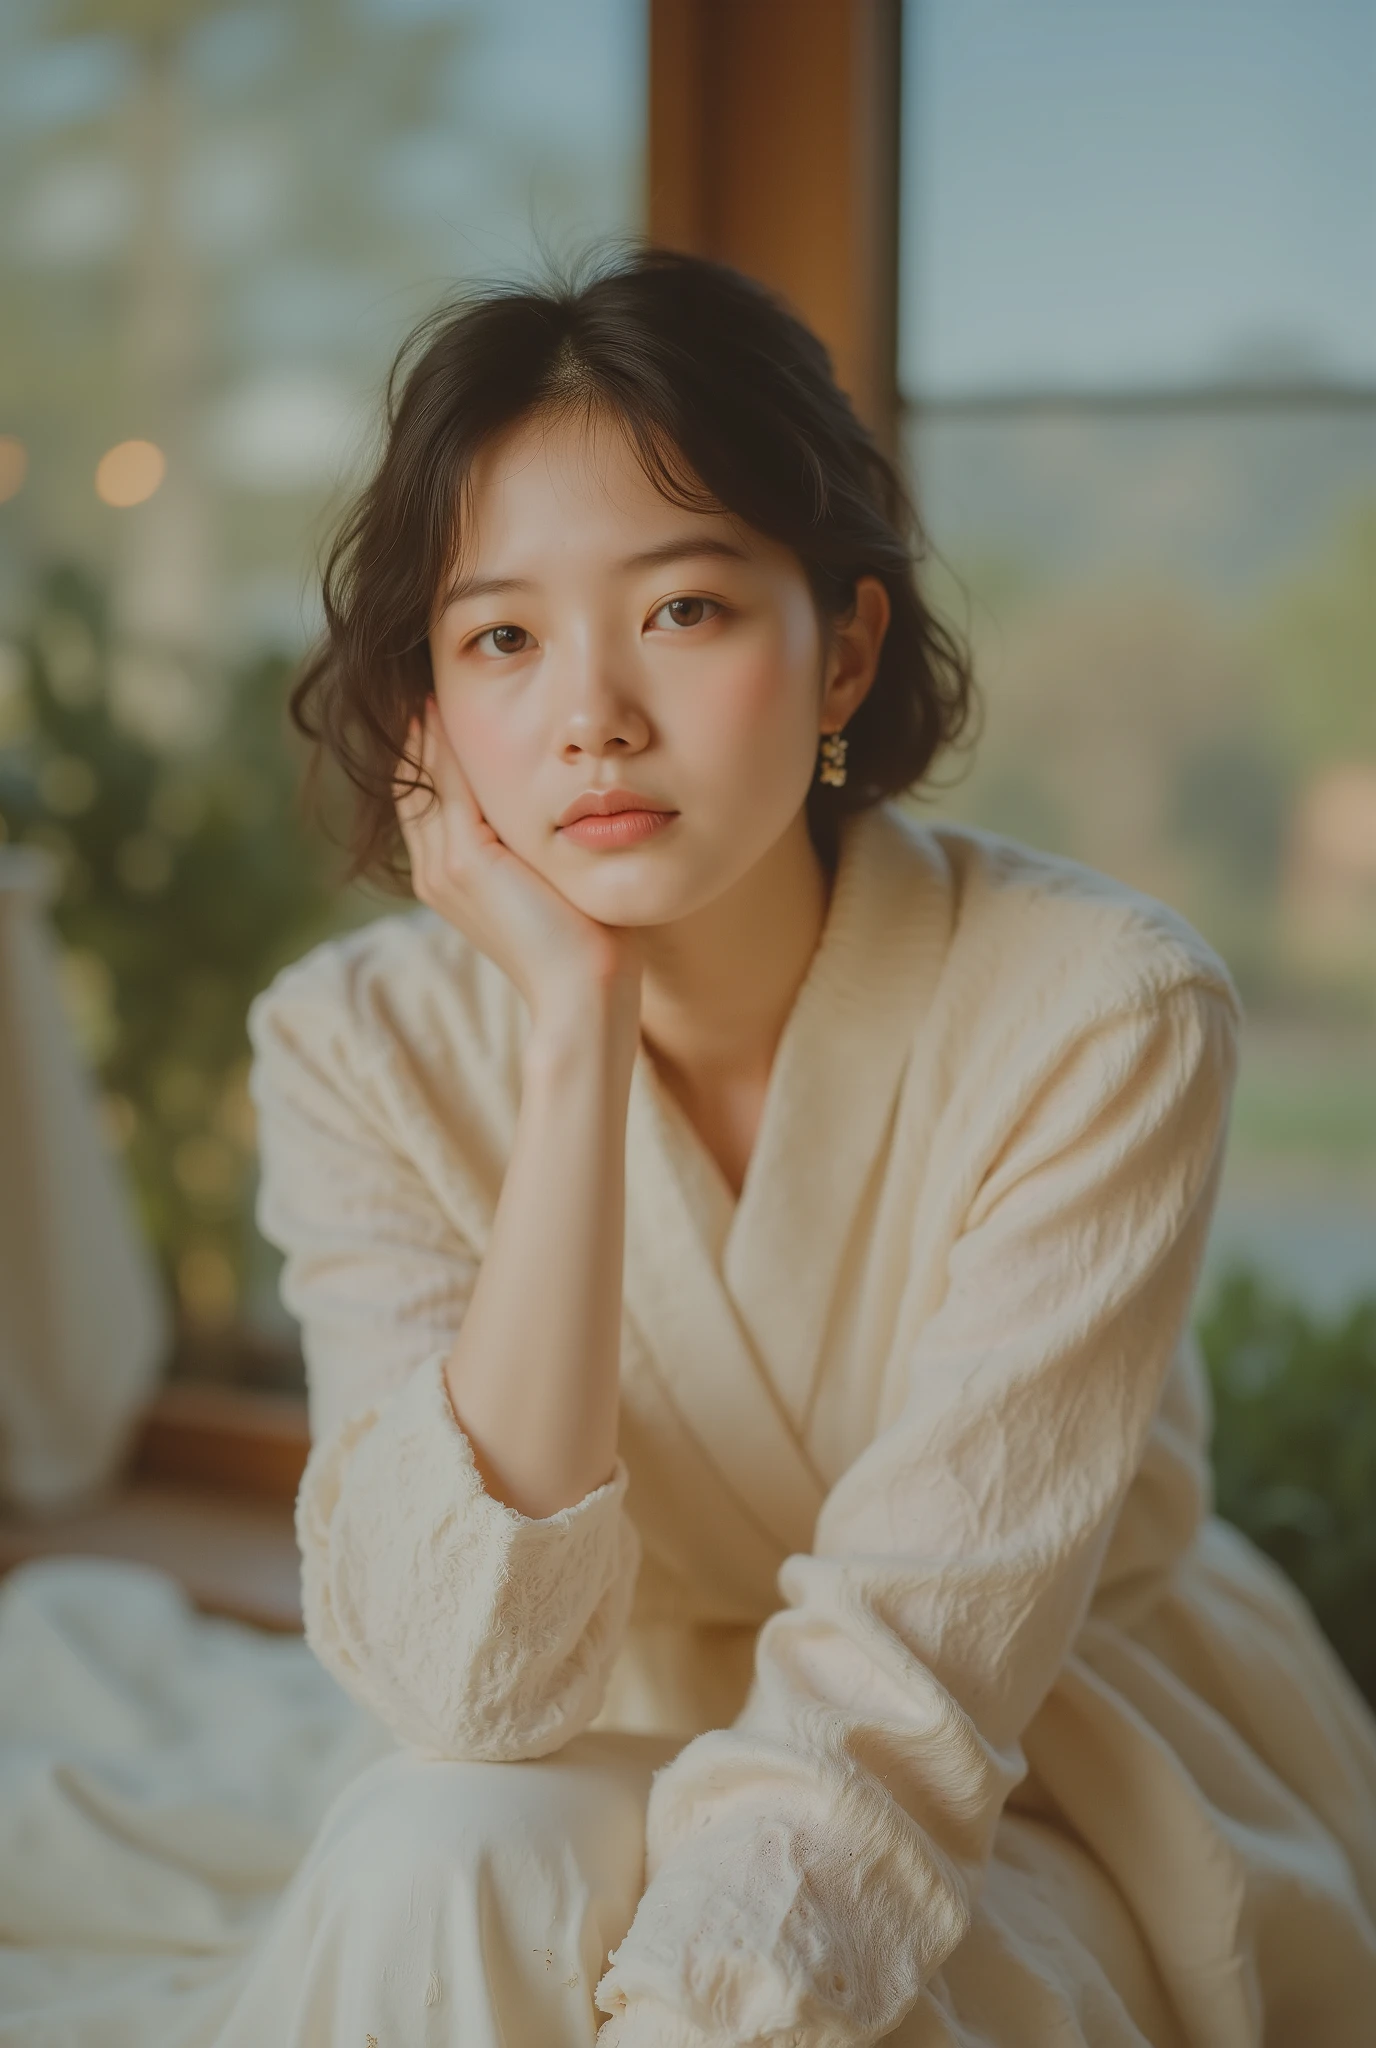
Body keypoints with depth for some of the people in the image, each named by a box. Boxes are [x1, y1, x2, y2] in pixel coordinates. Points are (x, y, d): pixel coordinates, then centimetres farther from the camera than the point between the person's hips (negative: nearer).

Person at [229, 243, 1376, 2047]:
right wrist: (577, 1037, -29)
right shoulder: (360, 1050, -13)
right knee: (431, 1873, -28)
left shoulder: (1100, 1015, -21)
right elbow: (470, 1685, -24)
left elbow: (917, 1649, -23)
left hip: (1067, 1756, -2)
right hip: (641, 1755, 3)